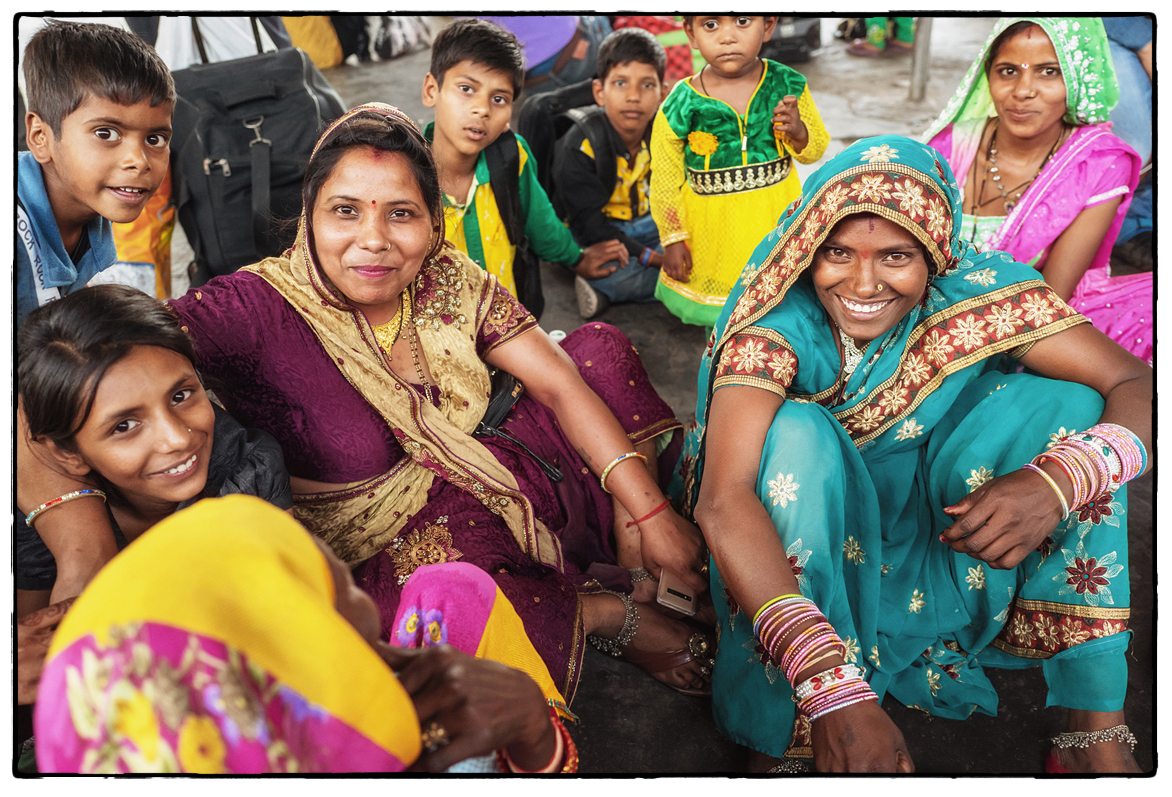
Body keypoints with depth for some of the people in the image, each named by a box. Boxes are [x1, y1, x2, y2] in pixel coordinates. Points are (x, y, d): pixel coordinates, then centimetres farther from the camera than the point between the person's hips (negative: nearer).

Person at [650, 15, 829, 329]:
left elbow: (816, 148, 4)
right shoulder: (680, 106, -16)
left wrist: (798, 130, -19)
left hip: (775, 222, 2)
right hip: (713, 232, -2)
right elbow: (665, 180, -5)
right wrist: (673, 239, -2)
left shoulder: (787, 85, -10)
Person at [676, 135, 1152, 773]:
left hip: (942, 527, 3)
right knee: (796, 433, -32)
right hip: (809, 534, -2)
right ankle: (791, 732, -23)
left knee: (1064, 402, -18)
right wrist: (834, 692, -48)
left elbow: (1137, 385, -19)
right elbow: (723, 499, -39)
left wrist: (1056, 481, -42)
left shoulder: (977, 290, -18)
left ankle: (1095, 724, -15)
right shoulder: (777, 322, -26)